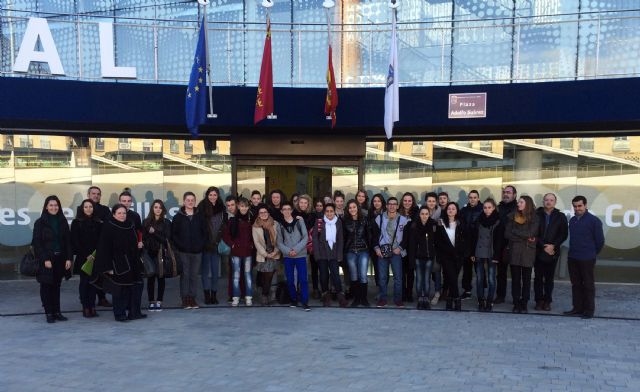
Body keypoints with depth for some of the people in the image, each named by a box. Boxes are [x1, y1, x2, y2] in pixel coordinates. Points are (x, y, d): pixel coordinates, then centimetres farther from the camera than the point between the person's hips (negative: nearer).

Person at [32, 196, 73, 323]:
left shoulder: (63, 222, 7)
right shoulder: (40, 223, -3)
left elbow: (68, 241, 7)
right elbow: (37, 243, -6)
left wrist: (69, 258, -2)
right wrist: (45, 259, -14)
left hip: (60, 259, 3)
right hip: (46, 260, -3)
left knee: (56, 286, 8)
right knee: (46, 286, 2)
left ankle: (57, 312, 14)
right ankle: (49, 313, 8)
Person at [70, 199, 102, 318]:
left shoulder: (98, 223, 8)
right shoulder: (77, 223, 1)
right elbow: (75, 241, -4)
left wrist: (96, 253, -7)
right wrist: (86, 255, -10)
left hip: (95, 257, 2)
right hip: (83, 258, -2)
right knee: (84, 281, 0)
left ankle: (92, 307, 7)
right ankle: (85, 308, 4)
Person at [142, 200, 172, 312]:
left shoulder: (166, 222, 4)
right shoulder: (146, 222, 8)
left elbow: (167, 239, -3)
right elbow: (143, 238, 6)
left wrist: (154, 233, -11)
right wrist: (144, 252, -5)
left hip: (161, 254, -1)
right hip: (150, 254, 1)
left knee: (161, 277, 0)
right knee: (150, 278, 2)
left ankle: (159, 301, 7)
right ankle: (151, 302, 10)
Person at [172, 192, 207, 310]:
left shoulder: (200, 217, 8)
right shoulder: (178, 217, 2)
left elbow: (204, 233, 10)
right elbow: (173, 234, 1)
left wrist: (201, 245, -3)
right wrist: (180, 246, -10)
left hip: (197, 251, 2)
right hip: (183, 252, -2)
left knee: (194, 275, 6)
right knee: (185, 275, -2)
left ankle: (192, 298, 14)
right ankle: (185, 299, 5)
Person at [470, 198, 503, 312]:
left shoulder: (498, 222, -3)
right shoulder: (479, 220, 7)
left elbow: (499, 240, -6)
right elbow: (474, 237, 8)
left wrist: (497, 256, -12)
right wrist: (472, 253, 3)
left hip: (491, 255, -3)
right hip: (479, 254, 3)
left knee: (491, 279, 0)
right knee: (479, 279, 5)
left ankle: (489, 302, 7)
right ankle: (481, 302, 12)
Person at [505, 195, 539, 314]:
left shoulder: (534, 218, 1)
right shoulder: (512, 216, 6)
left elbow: (530, 233, -13)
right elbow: (507, 234, -2)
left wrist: (515, 231, -5)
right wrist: (525, 238, -7)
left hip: (528, 252, -1)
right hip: (514, 252, 2)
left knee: (526, 279, 5)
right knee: (515, 279, 4)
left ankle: (524, 304, 12)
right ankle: (516, 304, 10)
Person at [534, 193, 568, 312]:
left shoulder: (561, 217, 5)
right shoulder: (536, 215, 0)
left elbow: (564, 234, 1)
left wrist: (553, 245, -9)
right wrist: (543, 246, -9)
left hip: (553, 252, 0)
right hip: (538, 251, 0)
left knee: (549, 278, 5)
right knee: (538, 277, 4)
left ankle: (547, 301, 12)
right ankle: (539, 301, 12)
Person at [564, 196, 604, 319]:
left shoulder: (594, 220, -10)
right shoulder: (572, 220, 10)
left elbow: (600, 240, -5)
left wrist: (593, 253, 5)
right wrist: (573, 251, 15)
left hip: (587, 259, -6)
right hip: (572, 258, 6)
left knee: (588, 285, 2)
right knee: (576, 284, 12)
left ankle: (589, 310, 10)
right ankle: (577, 308, 20)